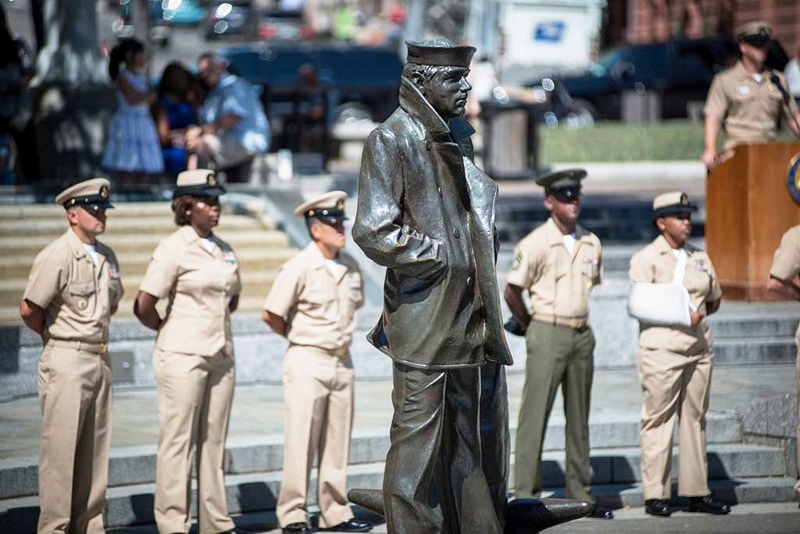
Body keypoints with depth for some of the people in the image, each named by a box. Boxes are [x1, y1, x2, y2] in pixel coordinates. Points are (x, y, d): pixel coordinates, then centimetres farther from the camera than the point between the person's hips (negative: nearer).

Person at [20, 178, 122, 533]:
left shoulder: (107, 256, 11)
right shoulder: (57, 256, -13)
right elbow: (29, 309, -13)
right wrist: (56, 336, 2)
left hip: (100, 358, 7)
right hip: (66, 362, -7)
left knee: (95, 450, 10)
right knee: (60, 450, -5)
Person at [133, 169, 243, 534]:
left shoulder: (224, 250, 11)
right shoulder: (173, 248, -9)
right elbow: (143, 306, -11)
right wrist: (170, 332, 2)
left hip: (220, 354, 7)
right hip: (182, 356, -6)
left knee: (214, 439, 10)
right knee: (177, 439, -2)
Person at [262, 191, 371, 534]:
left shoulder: (350, 266, 7)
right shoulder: (299, 268, -12)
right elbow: (271, 314, -9)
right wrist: (300, 338, 4)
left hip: (342, 361, 6)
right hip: (308, 363, -6)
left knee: (337, 441, 9)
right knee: (301, 441, -3)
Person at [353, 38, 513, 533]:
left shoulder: (459, 134, 12)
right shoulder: (392, 139, -12)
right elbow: (373, 231, -19)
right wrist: (438, 258, -12)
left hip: (467, 315, 8)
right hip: (423, 317, -8)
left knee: (468, 434, 14)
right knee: (418, 438, -2)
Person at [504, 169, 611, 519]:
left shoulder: (591, 243, 7)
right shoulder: (535, 244, -10)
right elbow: (511, 293, -6)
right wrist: (531, 327, 4)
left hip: (582, 335, 6)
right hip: (548, 335, -6)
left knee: (579, 418, 10)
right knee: (535, 416, -5)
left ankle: (580, 495, 16)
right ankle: (525, 496, -3)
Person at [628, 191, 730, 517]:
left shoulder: (700, 258, 16)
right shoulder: (646, 259, -1)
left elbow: (714, 301, 22)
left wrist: (695, 314, 2)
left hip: (698, 347, 6)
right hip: (662, 348, -6)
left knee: (695, 418, 7)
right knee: (658, 420, -6)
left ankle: (697, 493, 11)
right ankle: (655, 495, -3)